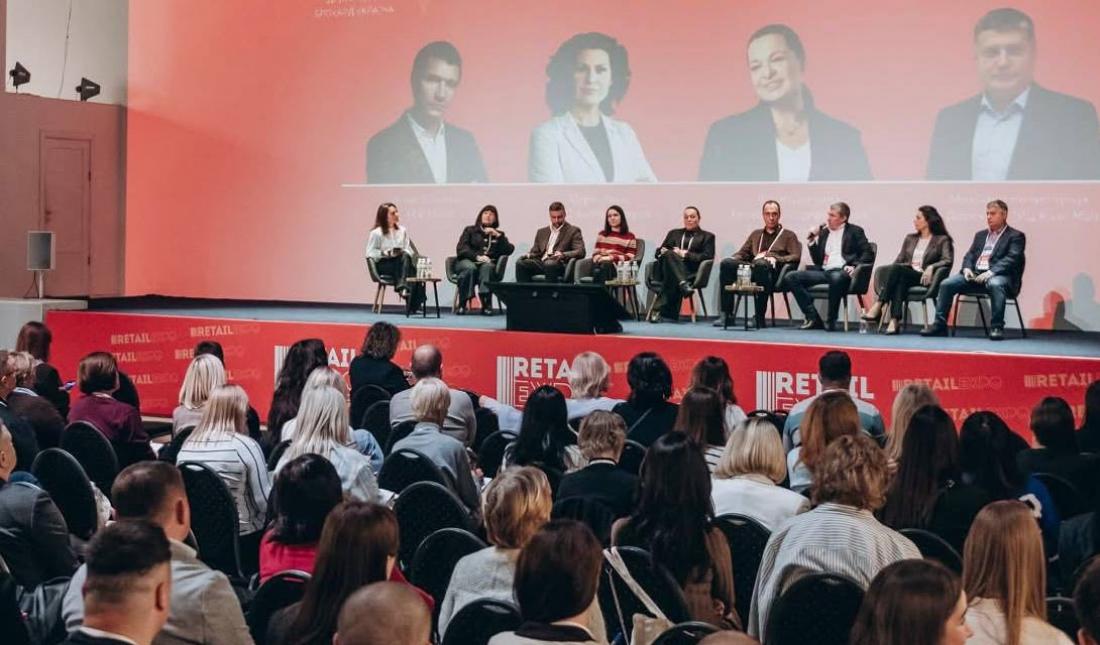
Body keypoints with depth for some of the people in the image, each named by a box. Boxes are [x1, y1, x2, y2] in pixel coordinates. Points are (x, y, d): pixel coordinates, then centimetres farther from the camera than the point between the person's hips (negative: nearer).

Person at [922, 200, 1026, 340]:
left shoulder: (1016, 236, 5)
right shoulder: (980, 235, 25)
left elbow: (1011, 259, -9)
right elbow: (969, 255, 19)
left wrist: (991, 272, -23)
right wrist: (967, 268, -5)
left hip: (998, 276, -6)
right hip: (975, 274, 6)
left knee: (995, 285, -41)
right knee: (946, 284, -15)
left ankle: (997, 327, -34)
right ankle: (939, 325, -11)